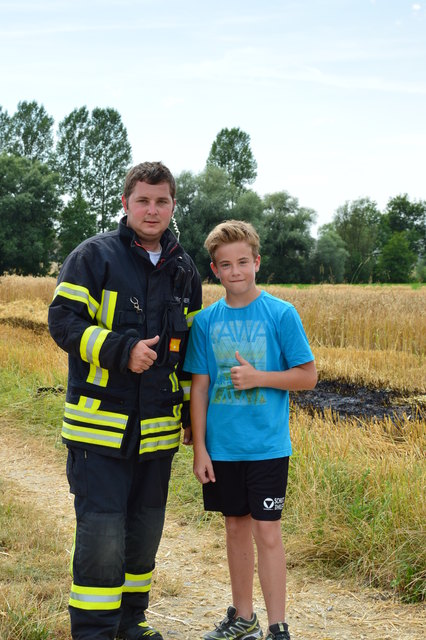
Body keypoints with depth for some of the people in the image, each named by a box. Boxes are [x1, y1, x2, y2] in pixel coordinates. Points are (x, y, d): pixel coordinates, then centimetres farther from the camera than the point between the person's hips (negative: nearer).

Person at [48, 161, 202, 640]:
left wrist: (192, 410, 18)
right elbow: (63, 321, -11)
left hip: (158, 428, 6)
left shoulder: (184, 271, 12)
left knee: (145, 531, 15)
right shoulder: (94, 256, -5)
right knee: (101, 534, -8)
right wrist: (122, 349, -22)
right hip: (100, 424, -5)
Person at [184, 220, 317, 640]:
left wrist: (257, 377, -17)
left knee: (266, 532, -2)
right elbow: (199, 387, 3)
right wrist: (199, 448, 0)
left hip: (268, 445, -3)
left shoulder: (281, 314, -6)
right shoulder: (206, 321, 2)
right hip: (222, 445, 3)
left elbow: (308, 376, -4)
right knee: (236, 527, 15)